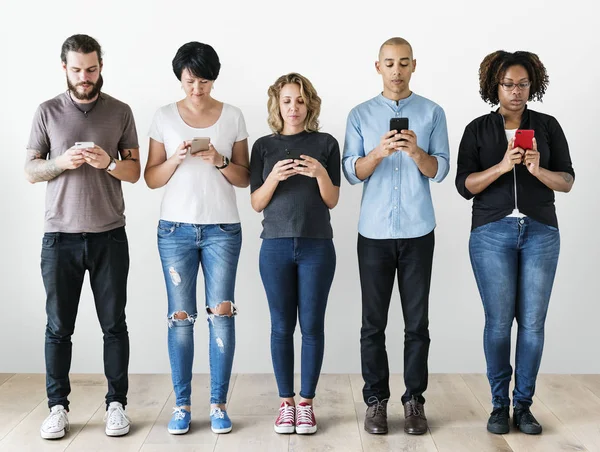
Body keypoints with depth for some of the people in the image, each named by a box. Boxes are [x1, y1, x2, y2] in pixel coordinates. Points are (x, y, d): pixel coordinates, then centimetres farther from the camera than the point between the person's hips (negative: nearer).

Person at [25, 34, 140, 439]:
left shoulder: (120, 112, 5)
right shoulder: (48, 112, 4)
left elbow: (135, 172, 5)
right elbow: (31, 171, 5)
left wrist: (109, 163, -15)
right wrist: (61, 162, -15)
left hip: (109, 236, 0)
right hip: (60, 236, 0)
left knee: (114, 324, 5)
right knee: (59, 326, 5)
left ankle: (117, 403, 16)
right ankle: (58, 407, 16)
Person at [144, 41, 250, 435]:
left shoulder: (233, 116, 4)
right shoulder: (165, 117, 4)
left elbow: (244, 178, 5)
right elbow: (151, 178, 4)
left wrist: (220, 162, -14)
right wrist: (177, 158, -14)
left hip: (222, 229, 0)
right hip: (176, 229, 0)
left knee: (221, 314, -3)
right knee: (181, 316, 1)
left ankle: (219, 404, 8)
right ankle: (182, 405, 12)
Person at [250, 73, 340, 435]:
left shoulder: (325, 144, 4)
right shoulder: (264, 146, 6)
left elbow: (332, 201, 3)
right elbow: (256, 203, 4)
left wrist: (321, 174, -16)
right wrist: (273, 177, -15)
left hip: (317, 246, 0)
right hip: (276, 246, 1)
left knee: (312, 325, 2)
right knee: (282, 326, 4)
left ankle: (306, 403, 13)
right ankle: (286, 402, 15)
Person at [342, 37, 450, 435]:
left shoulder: (432, 113, 5)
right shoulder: (360, 115, 6)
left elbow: (440, 171, -2)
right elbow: (352, 172, 0)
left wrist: (416, 152, -22)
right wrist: (378, 153, -19)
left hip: (418, 232, 0)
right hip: (374, 232, 0)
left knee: (417, 322, 5)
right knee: (374, 323, 4)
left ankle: (415, 399, 15)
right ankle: (376, 399, 15)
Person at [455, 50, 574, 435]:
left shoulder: (548, 126, 8)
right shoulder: (478, 130, 5)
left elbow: (567, 181, 4)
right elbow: (465, 185, -3)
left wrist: (538, 170, -16)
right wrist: (503, 166, -17)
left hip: (541, 233, 1)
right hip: (492, 234, -1)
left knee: (533, 321, 1)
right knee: (499, 321, 0)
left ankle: (524, 405, 12)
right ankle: (499, 404, 12)